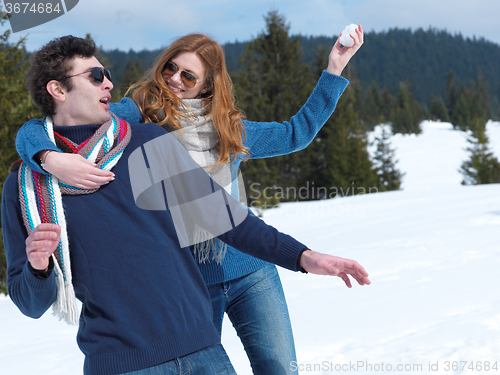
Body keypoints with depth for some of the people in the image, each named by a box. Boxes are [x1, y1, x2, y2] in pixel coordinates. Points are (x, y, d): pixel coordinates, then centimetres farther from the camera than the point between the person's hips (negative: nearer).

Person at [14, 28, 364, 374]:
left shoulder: (230, 129, 11)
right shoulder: (138, 116, -2)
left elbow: (297, 132, 24)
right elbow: (33, 132, -8)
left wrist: (334, 69, 21)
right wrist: (53, 159, -32)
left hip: (250, 272, 3)